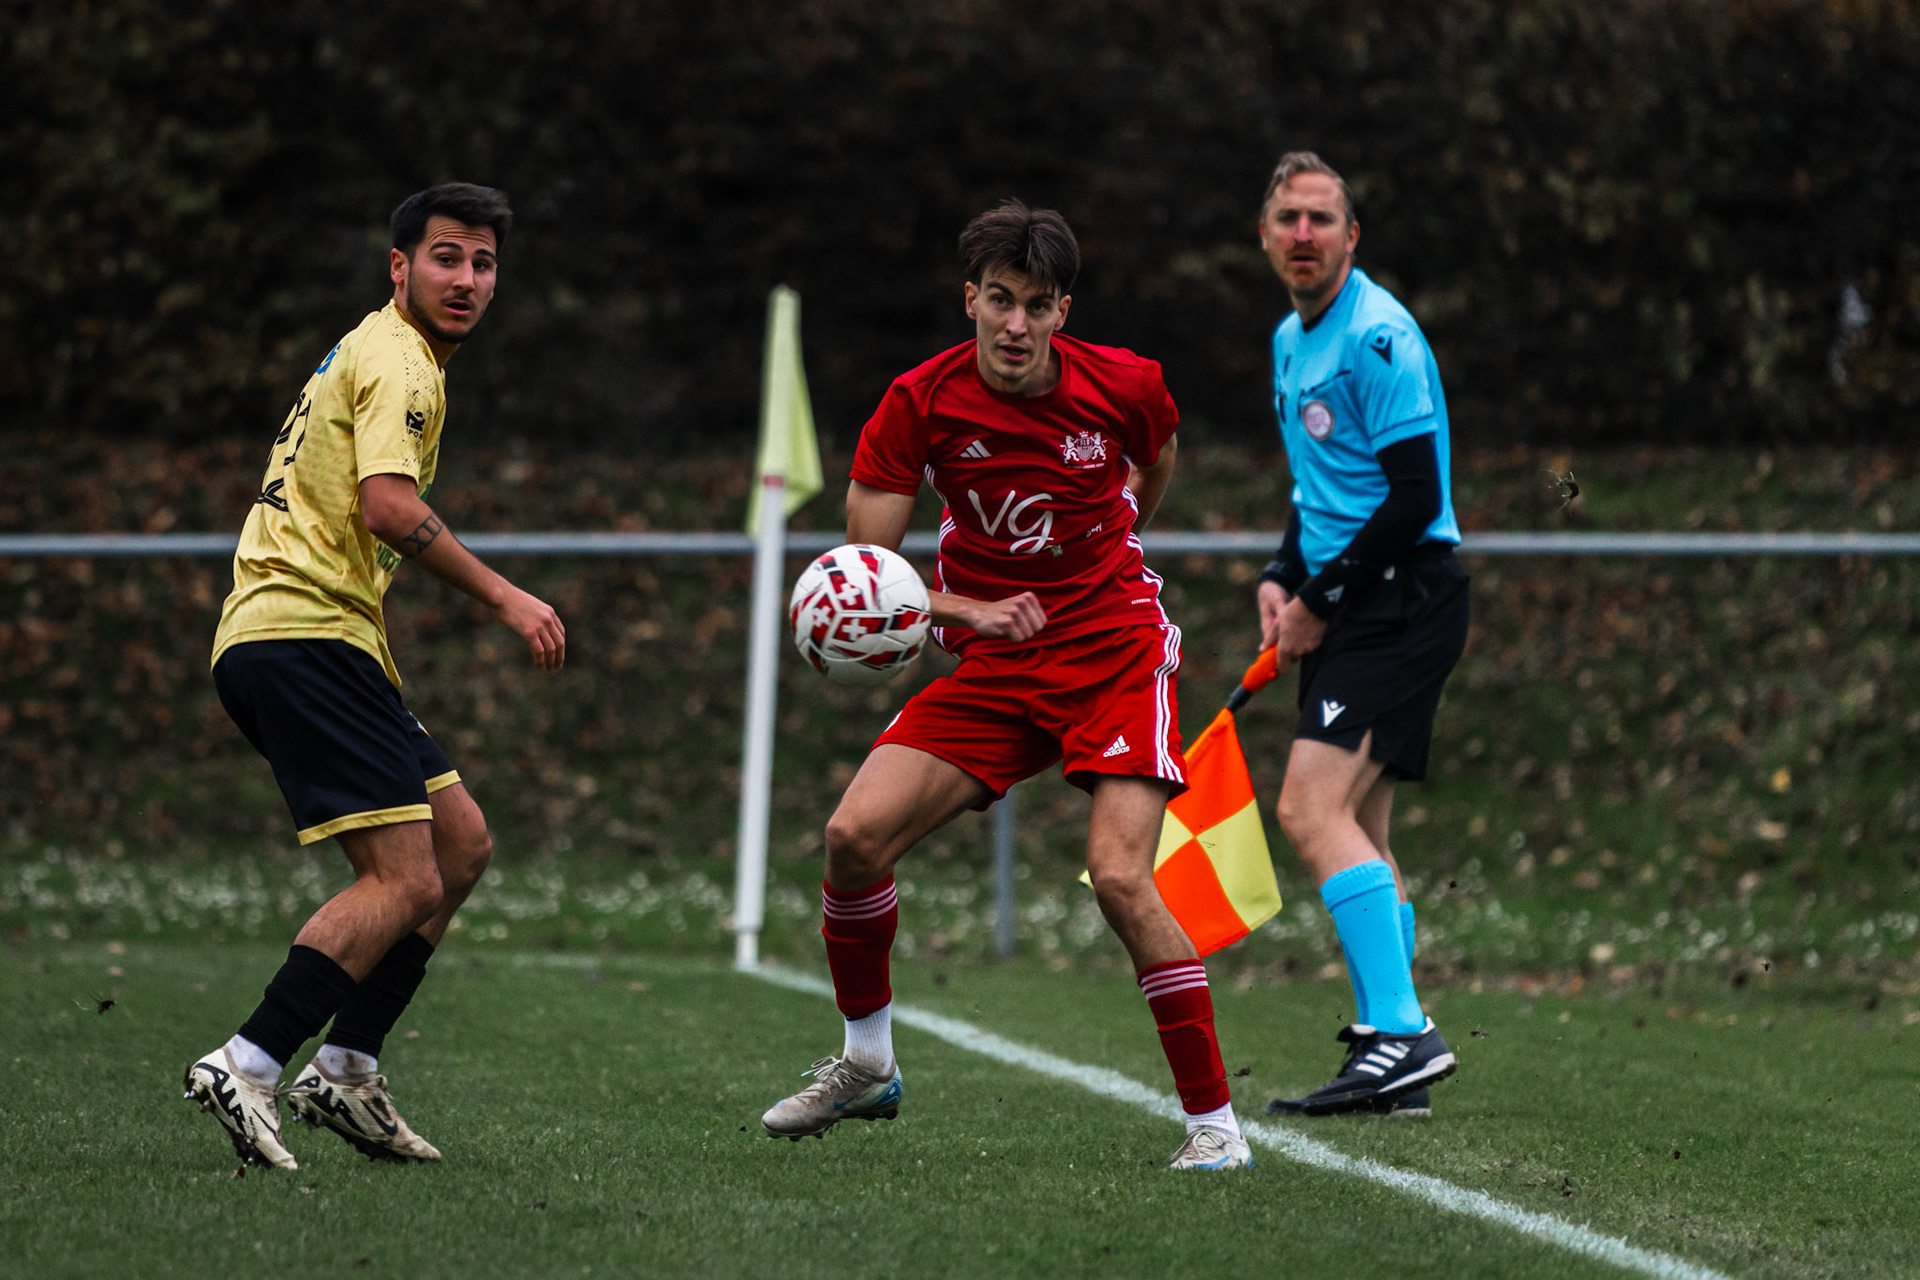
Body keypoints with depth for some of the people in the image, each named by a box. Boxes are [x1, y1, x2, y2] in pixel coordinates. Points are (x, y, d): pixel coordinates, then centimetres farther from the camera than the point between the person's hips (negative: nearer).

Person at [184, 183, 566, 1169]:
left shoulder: (368, 353, 25)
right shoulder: (396, 359, -8)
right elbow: (389, 506, -22)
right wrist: (501, 597, -16)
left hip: (275, 642, 11)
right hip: (306, 636, -11)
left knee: (461, 845, 11)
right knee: (407, 881, -15)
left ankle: (345, 1070, 9)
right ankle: (246, 1068, -19)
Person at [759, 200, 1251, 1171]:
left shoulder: (1124, 386, -10)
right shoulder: (920, 402, -10)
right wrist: (972, 610, -21)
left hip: (1116, 649, -2)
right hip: (991, 667, 3)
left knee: (1119, 878, -21)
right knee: (854, 836, -12)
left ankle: (1213, 1122, -11)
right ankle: (867, 1064, 12)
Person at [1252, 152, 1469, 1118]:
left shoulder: (1379, 338, -14)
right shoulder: (1291, 341, 16)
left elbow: (1415, 499, -19)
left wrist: (1320, 601, -13)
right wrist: (1283, 580, 9)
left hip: (1402, 596, -10)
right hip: (1348, 612, 10)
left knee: (1313, 809, -19)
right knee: (1358, 830, 8)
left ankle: (1402, 1031, -22)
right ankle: (1392, 1052, 10)